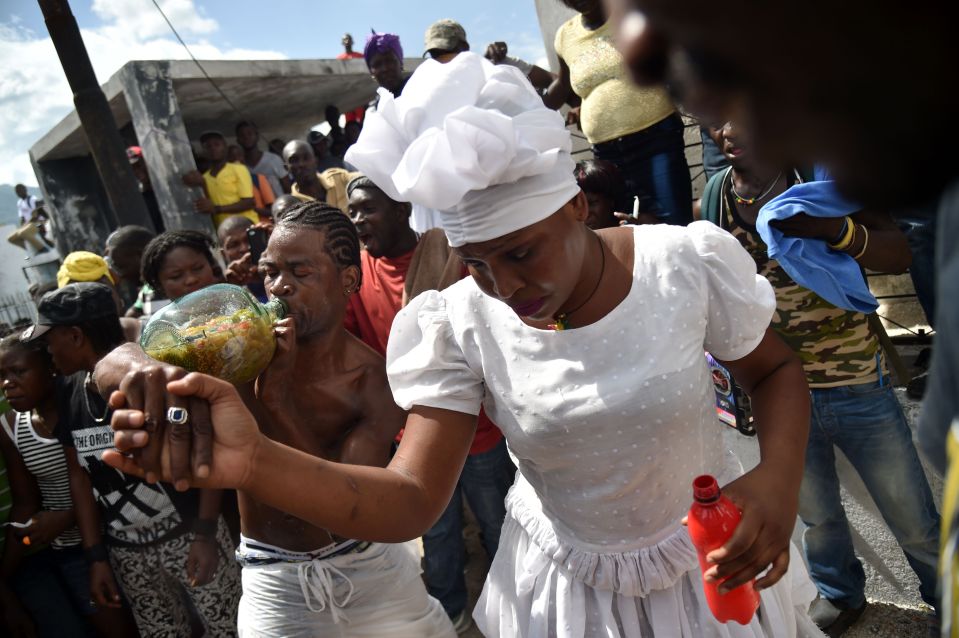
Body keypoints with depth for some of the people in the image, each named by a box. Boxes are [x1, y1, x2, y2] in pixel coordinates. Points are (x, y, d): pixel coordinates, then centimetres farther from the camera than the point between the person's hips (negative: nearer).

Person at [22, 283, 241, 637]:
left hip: (188, 534, -5)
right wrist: (96, 556, 6)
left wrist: (206, 533, -14)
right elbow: (80, 476, 8)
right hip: (126, 551, 5)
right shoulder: (69, 396, 2)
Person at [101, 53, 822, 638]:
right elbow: (411, 502, -24)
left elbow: (775, 369, -4)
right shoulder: (457, 327, -21)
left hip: (717, 570, 1)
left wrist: (779, 477, -24)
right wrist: (254, 462, -41)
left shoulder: (690, 262, -21)